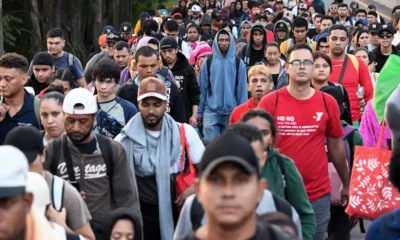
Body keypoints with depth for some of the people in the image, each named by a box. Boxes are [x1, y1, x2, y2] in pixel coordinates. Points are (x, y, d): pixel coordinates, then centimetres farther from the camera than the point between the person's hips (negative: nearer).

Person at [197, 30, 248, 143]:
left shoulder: (238, 64, 2)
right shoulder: (208, 63, 3)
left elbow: (242, 90, 2)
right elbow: (202, 88, 6)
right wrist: (199, 112, 5)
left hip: (232, 112, 0)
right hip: (211, 111, 0)